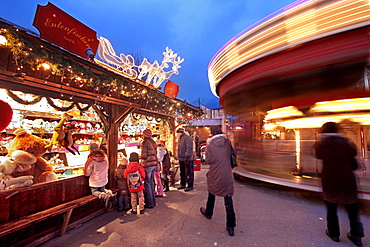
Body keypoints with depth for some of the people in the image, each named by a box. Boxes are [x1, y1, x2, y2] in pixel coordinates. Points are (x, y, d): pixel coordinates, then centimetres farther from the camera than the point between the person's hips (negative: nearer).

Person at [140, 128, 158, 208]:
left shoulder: (145, 142, -13)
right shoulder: (153, 142, 9)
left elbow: (144, 156, -16)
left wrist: (141, 157, 5)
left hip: (148, 165, -8)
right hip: (154, 164, 8)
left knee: (147, 184, 4)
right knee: (151, 182, 18)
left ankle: (149, 203, 14)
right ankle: (153, 201, 28)